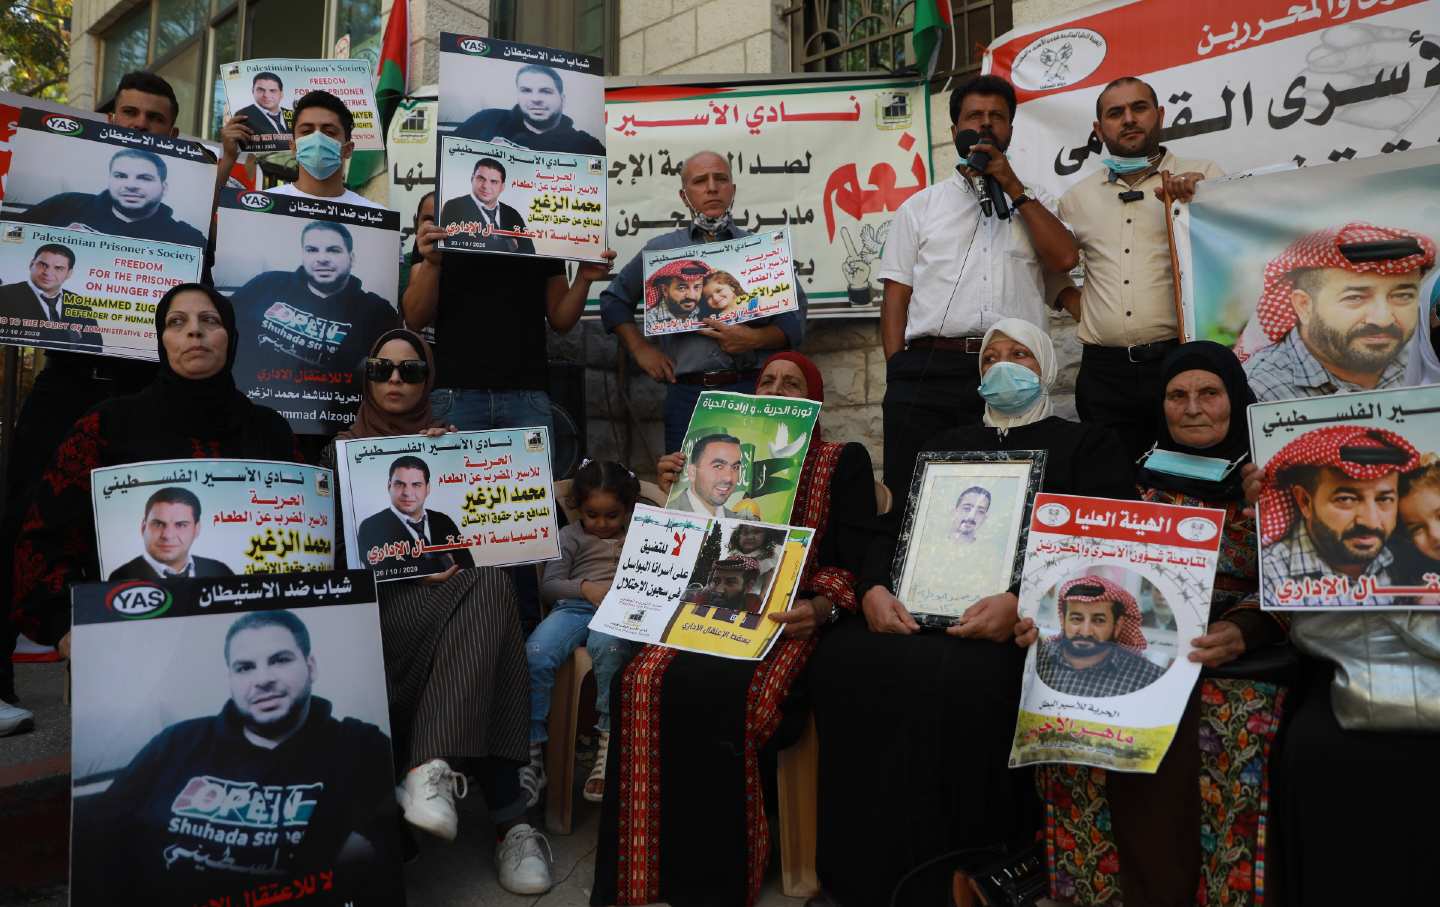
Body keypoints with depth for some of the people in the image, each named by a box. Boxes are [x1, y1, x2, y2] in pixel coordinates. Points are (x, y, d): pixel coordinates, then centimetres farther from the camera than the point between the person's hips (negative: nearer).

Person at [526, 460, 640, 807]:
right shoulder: (571, 536, 21)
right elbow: (549, 585, 11)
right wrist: (586, 588, -7)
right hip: (575, 606, 2)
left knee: (607, 646, -39)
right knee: (536, 654, -30)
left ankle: (609, 745, -28)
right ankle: (531, 753, -20)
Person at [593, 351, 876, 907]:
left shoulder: (845, 461, 11)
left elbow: (854, 559, 0)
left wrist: (822, 607, -20)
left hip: (793, 617, -3)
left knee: (723, 695, -34)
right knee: (646, 680, -29)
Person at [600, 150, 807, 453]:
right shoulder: (660, 250, 12)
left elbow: (796, 319, 5)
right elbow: (614, 299, 21)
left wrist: (756, 339, -12)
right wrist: (640, 349, 9)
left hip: (750, 391, 0)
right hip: (686, 393, 1)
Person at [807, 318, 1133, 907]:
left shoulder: (1088, 445, 15)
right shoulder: (947, 444, 28)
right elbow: (891, 525, 17)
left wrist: (1023, 601, -20)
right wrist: (873, 587, -7)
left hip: (1025, 615, -3)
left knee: (962, 681, -36)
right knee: (843, 661, -26)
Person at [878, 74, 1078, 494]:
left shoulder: (1036, 204, 20)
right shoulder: (920, 206, 18)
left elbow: (1063, 258, -1)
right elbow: (896, 296, 10)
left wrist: (1013, 188, 4)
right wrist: (897, 371, -3)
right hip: (926, 371, 0)